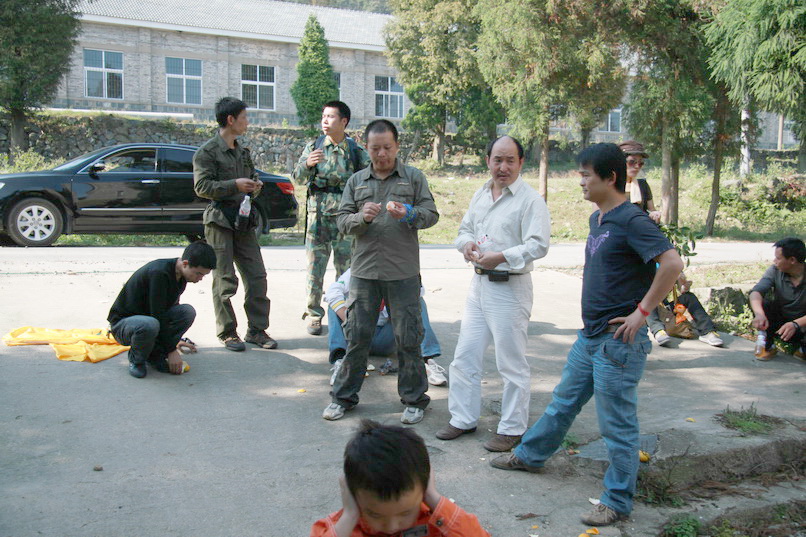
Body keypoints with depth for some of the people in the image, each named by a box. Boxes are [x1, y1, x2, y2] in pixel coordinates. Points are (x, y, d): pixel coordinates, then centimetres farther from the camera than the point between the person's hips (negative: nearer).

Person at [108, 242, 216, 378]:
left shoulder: (181, 276, -1)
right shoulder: (159, 273, -28)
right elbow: (157, 315, -28)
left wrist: (175, 340, 23)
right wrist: (171, 350, -23)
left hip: (148, 318, 7)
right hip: (122, 322, -7)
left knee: (188, 311, -17)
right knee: (149, 325, -41)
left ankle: (155, 354, -4)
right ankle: (136, 359, -8)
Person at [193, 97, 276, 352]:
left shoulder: (243, 151, 16)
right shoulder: (207, 151, -7)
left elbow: (253, 174, 29)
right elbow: (202, 186, -13)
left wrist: (255, 184, 6)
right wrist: (235, 185, -19)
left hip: (244, 221, 7)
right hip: (220, 222, -7)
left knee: (257, 276, 5)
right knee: (225, 281, -1)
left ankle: (256, 329, 15)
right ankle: (227, 332, 11)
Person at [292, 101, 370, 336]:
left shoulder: (357, 151, 4)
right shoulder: (313, 146, 6)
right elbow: (298, 178, -1)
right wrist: (307, 164, -22)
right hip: (318, 212, 0)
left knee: (346, 267, 5)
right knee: (315, 266, 1)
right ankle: (314, 315, 12)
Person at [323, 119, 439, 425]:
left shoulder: (414, 178, 7)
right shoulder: (356, 181, 13)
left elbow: (431, 214, 2)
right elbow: (342, 221, 7)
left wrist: (409, 214, -18)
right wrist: (362, 217, -14)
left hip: (403, 273, -2)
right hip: (364, 271, 2)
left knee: (408, 338, 4)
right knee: (357, 336, 7)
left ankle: (414, 400, 18)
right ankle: (343, 396, 21)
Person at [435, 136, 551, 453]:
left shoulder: (530, 200, -10)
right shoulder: (481, 195, 13)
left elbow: (538, 246, -18)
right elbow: (465, 228, 21)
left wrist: (501, 256, -28)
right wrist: (466, 243, -2)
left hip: (510, 287, -7)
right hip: (479, 284, 7)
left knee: (512, 363, 3)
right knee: (465, 356, 12)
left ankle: (512, 429, 16)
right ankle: (463, 419, 27)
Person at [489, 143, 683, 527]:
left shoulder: (631, 220, -17)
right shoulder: (597, 219, 11)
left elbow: (672, 263, -27)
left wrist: (642, 311, -23)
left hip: (618, 343, -9)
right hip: (589, 337, 9)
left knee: (617, 424, 3)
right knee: (563, 402, 23)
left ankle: (617, 502, 17)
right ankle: (530, 455, 41)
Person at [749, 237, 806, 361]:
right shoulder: (775, 271, -12)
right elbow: (756, 292, -27)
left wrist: (796, 324, -45)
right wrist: (759, 314, -46)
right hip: (779, 320, 3)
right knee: (760, 304, -25)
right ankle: (768, 347, -7)